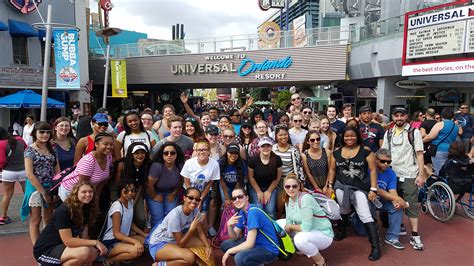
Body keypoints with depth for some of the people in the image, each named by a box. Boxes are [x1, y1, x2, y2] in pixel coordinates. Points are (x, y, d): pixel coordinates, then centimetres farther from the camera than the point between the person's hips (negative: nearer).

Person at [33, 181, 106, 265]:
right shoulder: (63, 211, -22)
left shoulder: (86, 210, 1)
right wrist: (95, 242, -28)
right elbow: (68, 241, -27)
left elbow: (84, 237, -2)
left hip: (61, 247, 8)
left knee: (93, 253, -14)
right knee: (84, 252, -29)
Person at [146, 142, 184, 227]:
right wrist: (155, 196, -7)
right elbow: (149, 185, -20)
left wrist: (174, 193, 4)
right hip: (154, 193, -3)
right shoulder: (157, 166, -30)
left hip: (170, 193, 3)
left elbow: (181, 181, 0)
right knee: (158, 217, -10)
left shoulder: (180, 166, -19)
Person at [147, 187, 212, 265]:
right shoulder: (175, 215, -29)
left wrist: (208, 246, -19)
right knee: (190, 257, -29)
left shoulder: (195, 211, -9)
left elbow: (200, 232, -2)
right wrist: (192, 229, -34)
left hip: (175, 241, 8)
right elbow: (181, 244, -23)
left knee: (204, 243, -3)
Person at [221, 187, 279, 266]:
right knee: (225, 245, 8)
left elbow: (249, 243, -27)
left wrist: (229, 251, -15)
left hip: (269, 250, -9)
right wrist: (229, 226, -15)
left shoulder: (253, 212, -24)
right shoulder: (241, 212, 4)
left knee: (239, 257, -32)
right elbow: (234, 237, 5)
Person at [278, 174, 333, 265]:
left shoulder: (305, 198, -26)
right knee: (279, 223, 7)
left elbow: (306, 227, -30)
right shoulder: (288, 201, -1)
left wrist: (290, 227, -15)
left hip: (323, 234, -8)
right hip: (307, 231, 8)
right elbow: (289, 223, 1)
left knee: (300, 238, -37)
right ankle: (302, 250, 18)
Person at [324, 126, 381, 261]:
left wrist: (373, 189, -10)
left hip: (359, 188, -3)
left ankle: (375, 246, -3)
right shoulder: (337, 152, 4)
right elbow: (332, 170, 11)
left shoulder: (365, 151, -6)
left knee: (365, 215, -9)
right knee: (343, 210, 19)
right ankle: (341, 231, 44)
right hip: (340, 186, 4)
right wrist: (329, 186, 6)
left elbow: (373, 170, -6)